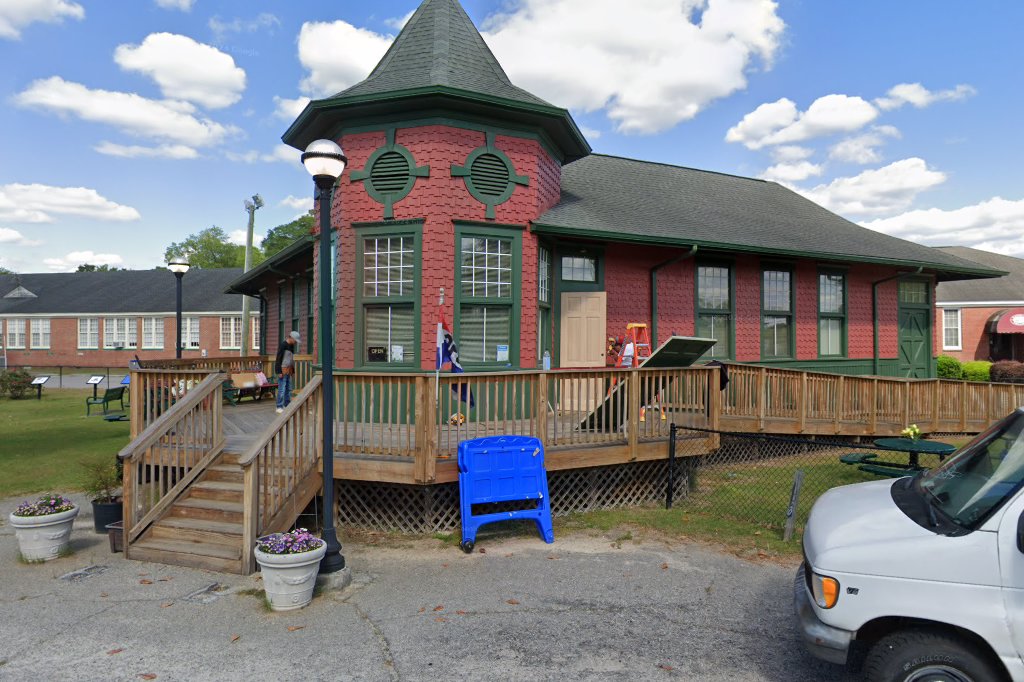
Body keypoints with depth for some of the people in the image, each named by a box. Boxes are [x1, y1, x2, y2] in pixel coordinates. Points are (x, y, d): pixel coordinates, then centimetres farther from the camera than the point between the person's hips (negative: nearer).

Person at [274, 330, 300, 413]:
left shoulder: (291, 346, 12)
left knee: (288, 389, 11)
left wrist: (292, 370, 16)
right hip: (283, 370, -8)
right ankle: (279, 407, -3)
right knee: (282, 389, -7)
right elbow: (278, 358, -15)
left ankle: (287, 406, 18)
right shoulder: (283, 345, -13)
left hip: (288, 370, 8)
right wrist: (279, 371, -18)